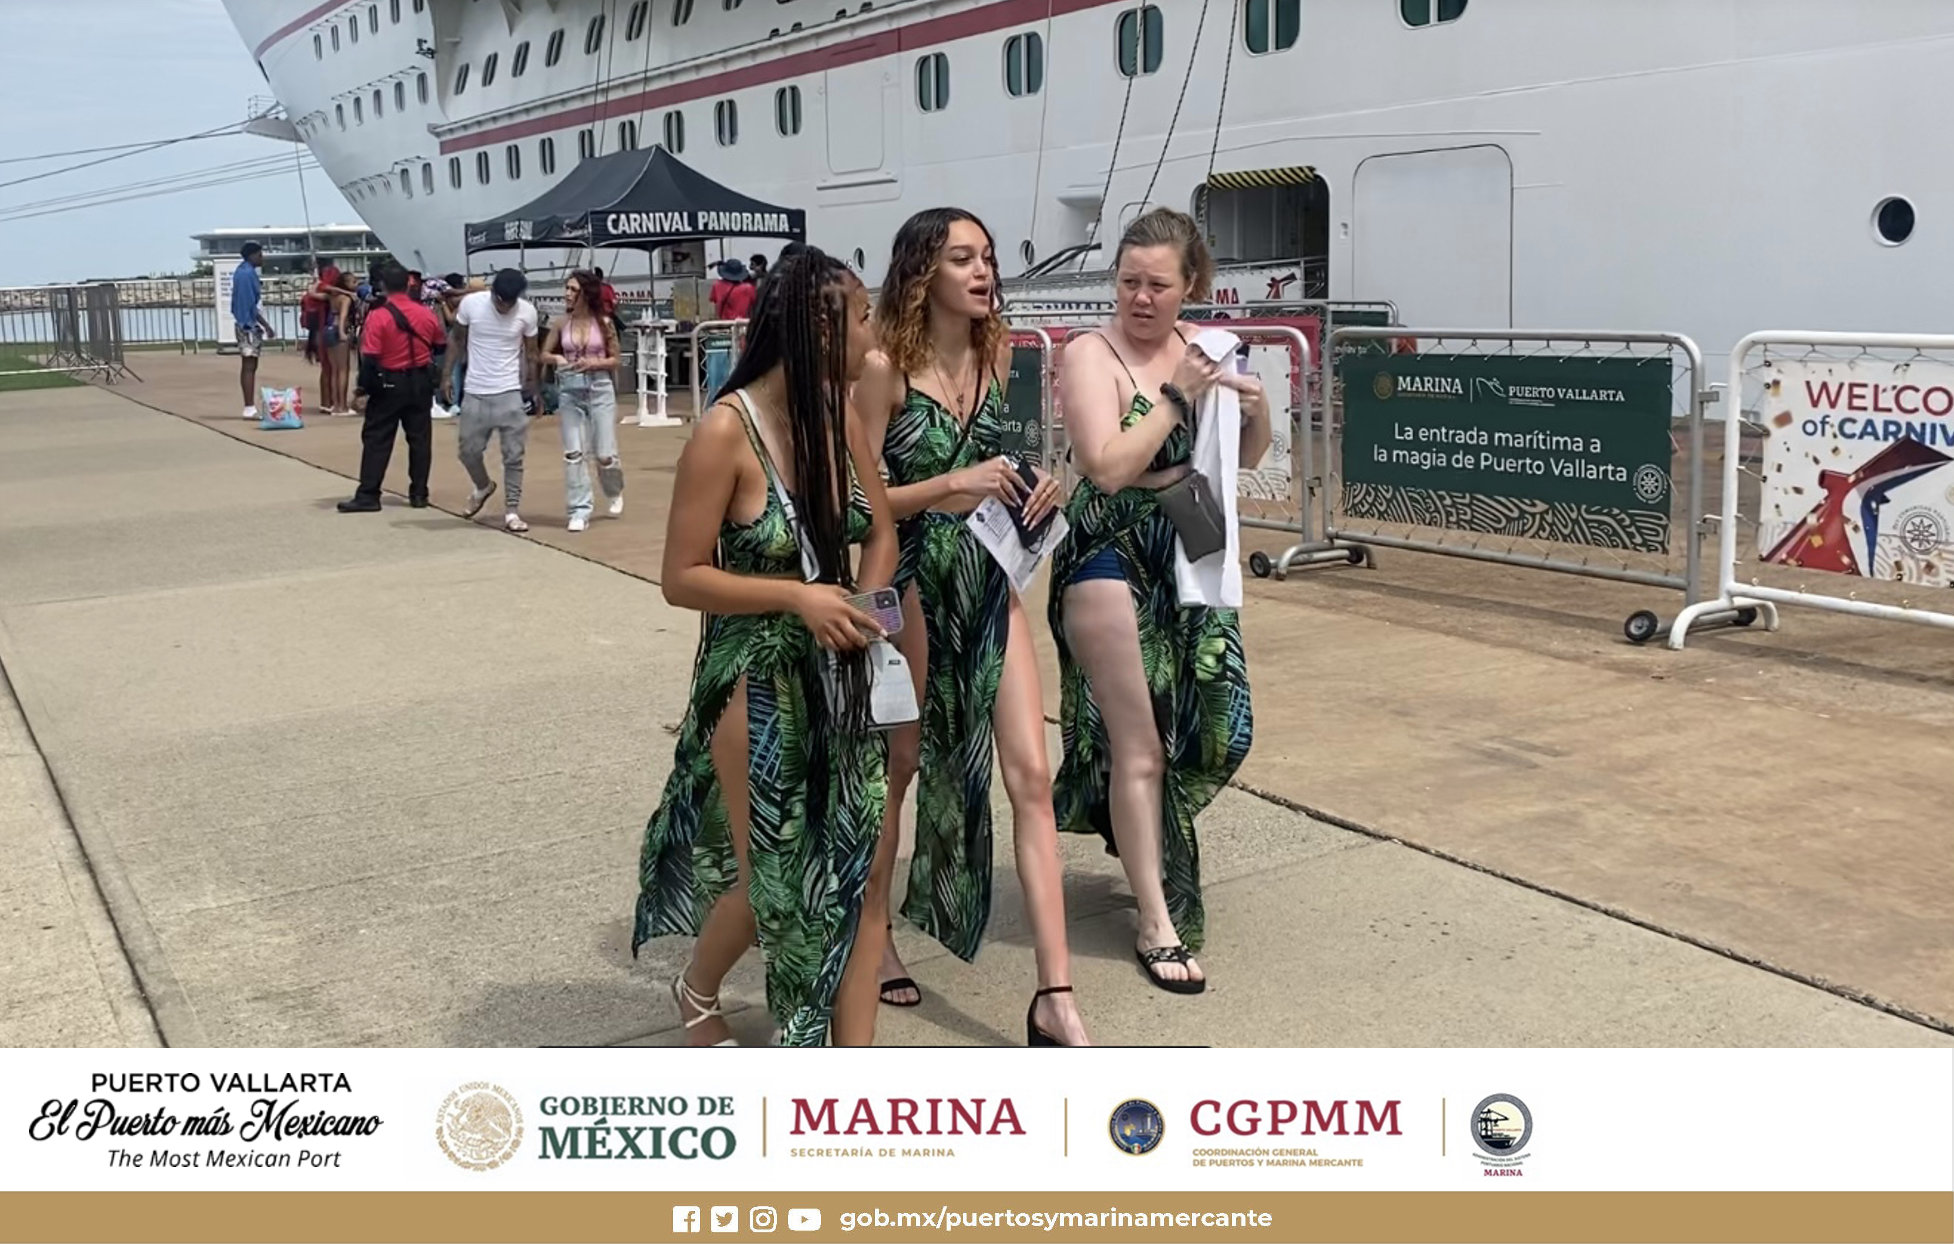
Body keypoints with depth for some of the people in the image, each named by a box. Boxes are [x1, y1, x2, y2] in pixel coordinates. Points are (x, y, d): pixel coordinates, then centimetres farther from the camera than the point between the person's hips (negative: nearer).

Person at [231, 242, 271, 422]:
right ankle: (250, 408, -9)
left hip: (244, 324, 10)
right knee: (249, 367, -9)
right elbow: (252, 305, -19)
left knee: (248, 367, 11)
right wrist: (266, 324, -16)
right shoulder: (248, 274, -15)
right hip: (251, 325, -10)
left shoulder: (241, 272, 15)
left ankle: (250, 407, 14)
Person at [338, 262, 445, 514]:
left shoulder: (378, 317, -14)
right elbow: (440, 346, 10)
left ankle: (368, 496, 2)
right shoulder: (427, 314, -2)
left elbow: (370, 359, -15)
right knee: (420, 438, 10)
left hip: (390, 383, -4)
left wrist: (364, 387, -7)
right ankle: (419, 493, 13)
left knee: (377, 440, 3)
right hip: (421, 382, 4)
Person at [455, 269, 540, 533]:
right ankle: (483, 487, 38)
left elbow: (530, 352, 3)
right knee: (468, 451, 9)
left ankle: (511, 512, 9)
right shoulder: (471, 303, -10)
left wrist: (532, 387, 4)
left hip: (510, 393, -1)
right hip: (475, 393, 1)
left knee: (513, 456, 0)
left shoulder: (527, 311, -10)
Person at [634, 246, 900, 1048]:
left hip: (839, 676, 6)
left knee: (860, 867, 3)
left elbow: (880, 531, 12)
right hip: (757, 681, -6)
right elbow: (681, 579, -15)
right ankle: (696, 992, 40)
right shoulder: (727, 431, -18)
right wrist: (796, 596, -24)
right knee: (773, 882, 6)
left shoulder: (839, 416, 0)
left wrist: (864, 605, -6)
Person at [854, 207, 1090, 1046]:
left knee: (1030, 777, -3)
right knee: (892, 770, 12)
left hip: (990, 583, 5)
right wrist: (952, 485, -24)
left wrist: (1027, 488, 1)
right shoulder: (885, 367, -13)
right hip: (913, 585, -5)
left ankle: (1055, 997, -2)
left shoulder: (994, 356, 6)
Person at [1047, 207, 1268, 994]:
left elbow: (1247, 458, 12)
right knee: (1140, 743, -1)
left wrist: (1256, 410, -8)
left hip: (1192, 557, 6)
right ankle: (1157, 925, 10)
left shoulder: (1201, 346, 5)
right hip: (1112, 559, -6)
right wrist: (1178, 397, -20)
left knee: (1212, 727, 12)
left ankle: (1142, 845, 39)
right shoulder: (1092, 354, -12)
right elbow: (1108, 466, -24)